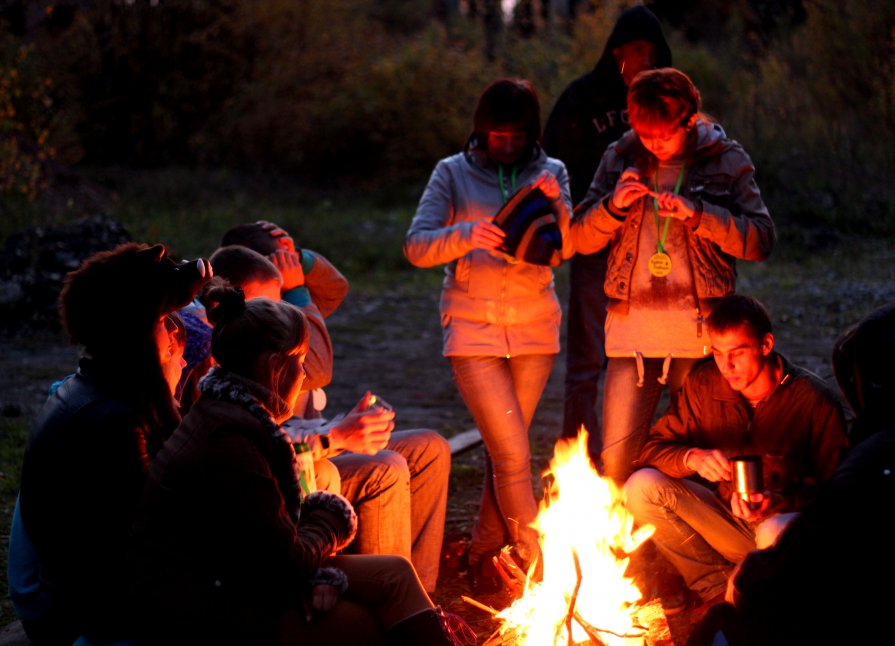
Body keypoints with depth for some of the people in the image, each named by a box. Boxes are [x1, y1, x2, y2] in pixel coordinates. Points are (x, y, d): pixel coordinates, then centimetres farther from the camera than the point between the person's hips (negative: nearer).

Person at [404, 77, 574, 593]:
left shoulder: (550, 173, 6)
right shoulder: (453, 174, 1)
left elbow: (565, 248, -6)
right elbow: (417, 246, -7)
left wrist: (555, 204, -24)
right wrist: (466, 235, -25)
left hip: (535, 329, 2)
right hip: (473, 330, -2)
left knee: (505, 450, 9)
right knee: (513, 455, -9)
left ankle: (486, 557, 24)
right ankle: (538, 566, -2)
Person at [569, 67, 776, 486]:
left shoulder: (725, 160, 1)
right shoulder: (620, 158, 9)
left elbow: (761, 240, -6)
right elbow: (581, 239, 11)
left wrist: (696, 213, -16)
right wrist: (613, 205, -8)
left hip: (698, 330, -2)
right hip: (631, 328, 2)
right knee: (616, 460, 0)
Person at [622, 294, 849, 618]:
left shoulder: (815, 400, -14)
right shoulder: (703, 384, -3)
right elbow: (654, 448, -1)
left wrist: (777, 503, -30)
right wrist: (692, 458, -25)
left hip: (785, 519, -4)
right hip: (723, 517, 5)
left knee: (776, 533, -41)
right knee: (641, 487, -18)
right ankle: (718, 587, -11)